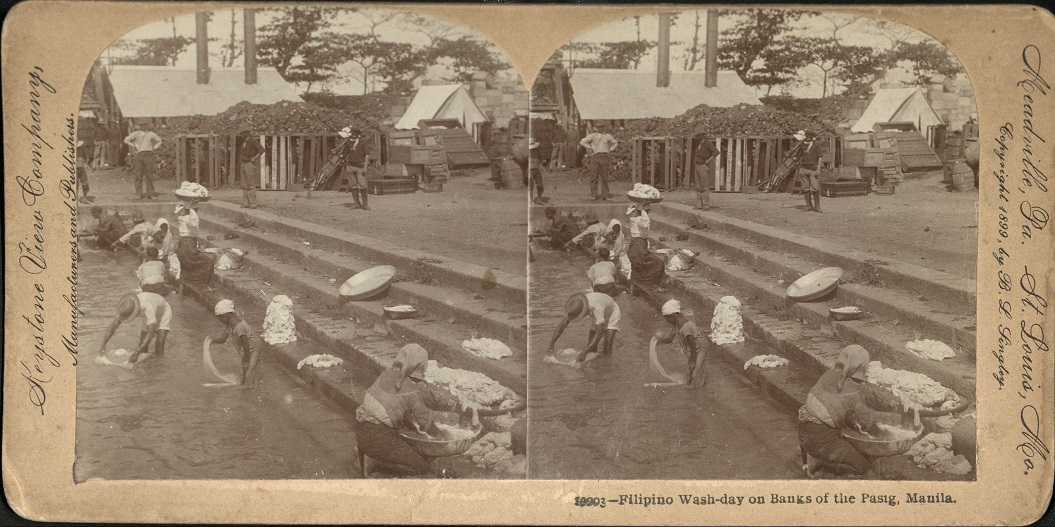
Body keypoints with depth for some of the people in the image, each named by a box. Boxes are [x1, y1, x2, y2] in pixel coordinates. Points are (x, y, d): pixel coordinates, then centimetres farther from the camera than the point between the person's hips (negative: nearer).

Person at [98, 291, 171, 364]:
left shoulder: (148, 307, -48)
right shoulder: (126, 307, -28)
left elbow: (151, 333, -51)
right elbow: (113, 326, -20)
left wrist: (137, 353, -55)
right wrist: (103, 344, -31)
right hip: (151, 317, 6)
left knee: (159, 349, -22)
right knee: (142, 348, 1)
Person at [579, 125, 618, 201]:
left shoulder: (608, 136, 13)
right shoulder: (592, 136, 8)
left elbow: (615, 143, 27)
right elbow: (582, 142, 7)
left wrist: (610, 150, 12)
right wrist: (590, 148, -1)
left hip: (605, 157, 1)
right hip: (595, 157, -1)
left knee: (604, 177, 1)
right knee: (594, 176, -6)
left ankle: (604, 195, 6)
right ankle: (595, 195, -3)